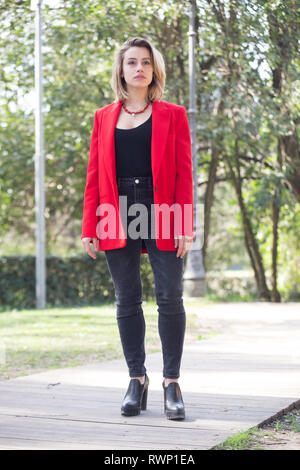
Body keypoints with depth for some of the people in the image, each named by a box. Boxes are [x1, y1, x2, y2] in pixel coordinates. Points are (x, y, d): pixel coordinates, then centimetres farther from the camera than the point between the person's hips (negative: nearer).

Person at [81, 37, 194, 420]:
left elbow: (184, 173, 2)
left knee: (169, 298, -5)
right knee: (127, 300, 3)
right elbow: (94, 175, 11)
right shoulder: (104, 117, 14)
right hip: (118, 218, 2)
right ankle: (136, 381, 11)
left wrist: (186, 227, -7)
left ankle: (171, 383, 3)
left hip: (162, 216, -2)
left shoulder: (172, 115, 9)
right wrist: (89, 227, 3)